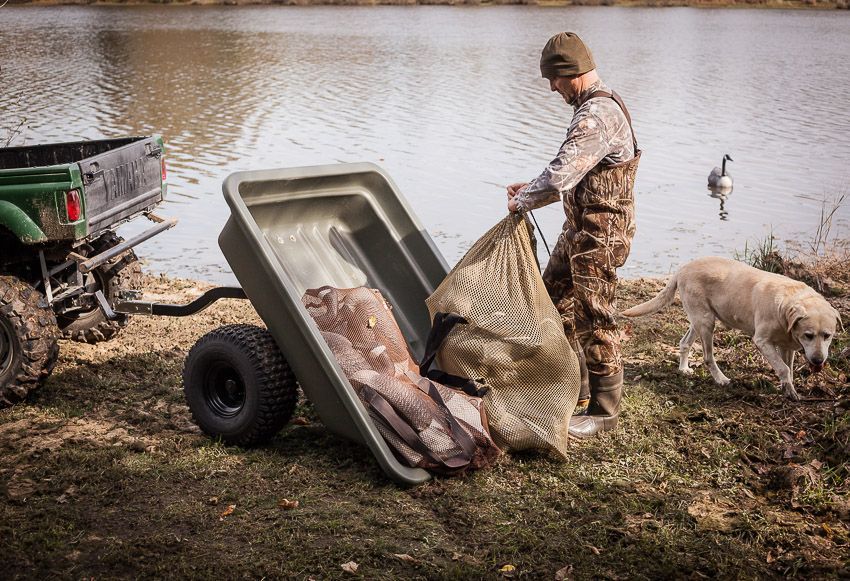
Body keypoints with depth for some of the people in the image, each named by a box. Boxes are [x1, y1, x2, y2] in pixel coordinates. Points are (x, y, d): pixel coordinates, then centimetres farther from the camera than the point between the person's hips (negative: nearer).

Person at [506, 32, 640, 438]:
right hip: (580, 229, 11)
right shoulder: (600, 107, 12)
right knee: (553, 299, 19)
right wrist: (531, 189, 14)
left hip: (599, 235, -11)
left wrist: (523, 201, -11)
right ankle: (576, 383, 33)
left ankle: (604, 410, 11)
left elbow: (560, 177, -29)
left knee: (594, 320, -2)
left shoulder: (596, 117, -23)